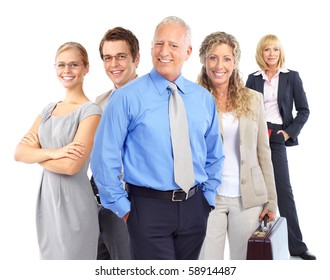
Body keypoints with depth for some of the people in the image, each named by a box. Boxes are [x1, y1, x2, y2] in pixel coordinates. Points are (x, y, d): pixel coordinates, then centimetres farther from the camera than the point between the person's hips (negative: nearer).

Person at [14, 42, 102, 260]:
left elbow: (71, 165, -21)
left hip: (73, 201, -7)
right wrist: (53, 152, -18)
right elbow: (19, 153, 0)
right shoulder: (48, 109, 10)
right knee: (49, 257, 17)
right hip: (46, 197, 7)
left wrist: (36, 152, -5)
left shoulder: (90, 111, -11)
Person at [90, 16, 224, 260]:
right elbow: (105, 157, -9)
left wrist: (208, 197, 8)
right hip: (148, 208, -4)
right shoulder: (127, 97, -9)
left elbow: (214, 155, 14)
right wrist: (122, 207, -7)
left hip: (194, 207, 5)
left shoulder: (204, 98, 5)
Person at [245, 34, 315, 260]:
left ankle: (296, 244, 3)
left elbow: (303, 110, 4)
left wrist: (289, 132, -6)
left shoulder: (292, 77, 5)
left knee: (283, 189, -4)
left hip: (276, 138, -1)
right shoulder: (253, 79, 9)